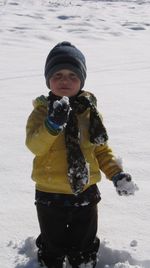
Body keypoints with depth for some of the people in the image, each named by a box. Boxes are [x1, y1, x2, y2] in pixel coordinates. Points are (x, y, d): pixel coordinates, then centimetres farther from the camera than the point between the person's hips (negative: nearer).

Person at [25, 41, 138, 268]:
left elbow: (101, 149, 6)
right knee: (53, 245, 19)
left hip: (85, 194, 2)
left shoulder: (90, 111, -2)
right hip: (51, 197, -2)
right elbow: (34, 146, -26)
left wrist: (116, 174, -6)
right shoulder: (42, 111, -10)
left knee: (84, 248, 21)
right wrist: (53, 123, -42)